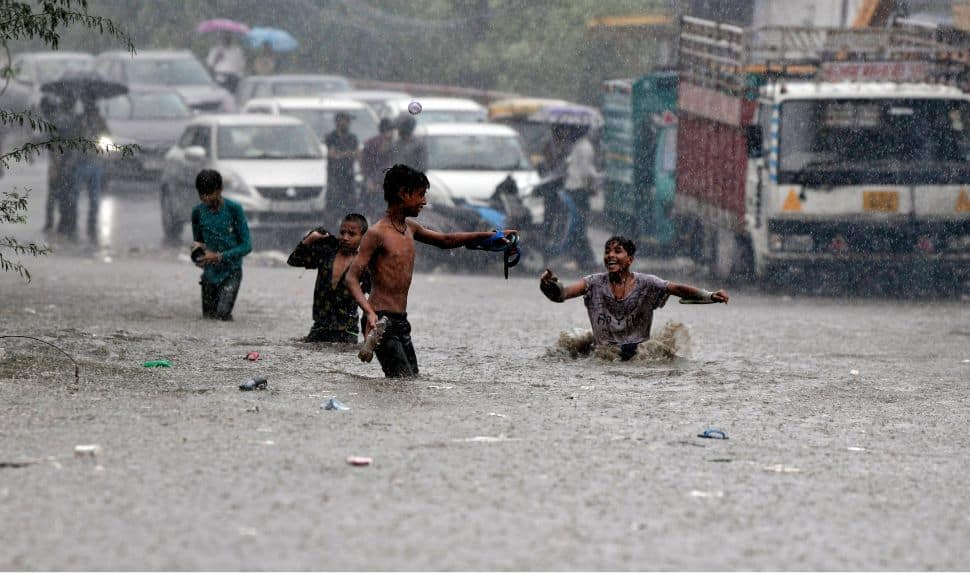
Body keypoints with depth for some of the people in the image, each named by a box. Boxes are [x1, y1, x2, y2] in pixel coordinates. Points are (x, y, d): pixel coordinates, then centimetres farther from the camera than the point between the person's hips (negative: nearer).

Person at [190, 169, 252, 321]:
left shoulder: (234, 209, -12)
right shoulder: (198, 212, 0)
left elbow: (247, 245, -11)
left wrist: (219, 257, -21)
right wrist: (198, 249, -11)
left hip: (231, 272, -4)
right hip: (209, 273, 4)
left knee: (222, 314, -20)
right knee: (208, 317, 5)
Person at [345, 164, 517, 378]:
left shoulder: (409, 228, 15)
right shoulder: (377, 234, -11)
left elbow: (444, 240, 30)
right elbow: (351, 278, -16)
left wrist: (489, 236, 24)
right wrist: (369, 312, -31)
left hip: (401, 321, 9)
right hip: (382, 320, -9)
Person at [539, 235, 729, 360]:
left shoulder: (646, 284, -1)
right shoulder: (595, 283, 2)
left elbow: (678, 289, -10)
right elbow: (562, 293, -7)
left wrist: (710, 296, -25)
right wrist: (551, 284, -30)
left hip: (638, 354, 1)